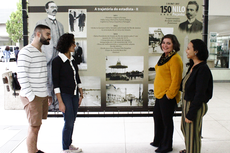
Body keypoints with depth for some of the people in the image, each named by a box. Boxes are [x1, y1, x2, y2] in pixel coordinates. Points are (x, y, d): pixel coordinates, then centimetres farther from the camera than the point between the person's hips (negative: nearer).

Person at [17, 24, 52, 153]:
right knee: (34, 128, -4)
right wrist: (31, 97, -19)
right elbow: (22, 76, -17)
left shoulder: (42, 52, 15)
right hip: (32, 96, -8)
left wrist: (49, 94, 17)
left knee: (37, 126, 15)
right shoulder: (26, 52, -12)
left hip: (43, 95, 8)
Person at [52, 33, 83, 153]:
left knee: (72, 121, 12)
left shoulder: (72, 60, 9)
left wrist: (81, 94, 13)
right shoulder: (57, 61, -11)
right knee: (68, 122, -3)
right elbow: (56, 83, -13)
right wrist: (60, 102, -15)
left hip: (74, 95, 7)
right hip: (65, 95, -6)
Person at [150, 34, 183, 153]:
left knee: (166, 120, 5)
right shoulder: (164, 57, 11)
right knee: (157, 117, 21)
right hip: (160, 94, 10)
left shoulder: (175, 59, -19)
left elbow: (176, 80, -22)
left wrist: (169, 94, -20)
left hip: (168, 96, -10)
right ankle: (158, 141, 40)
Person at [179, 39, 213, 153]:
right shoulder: (193, 66, 5)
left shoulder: (203, 69, -22)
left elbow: (200, 95, -23)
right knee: (185, 129, 25)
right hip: (186, 102, 10)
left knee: (192, 134, 6)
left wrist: (191, 114, -21)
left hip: (195, 106, -10)